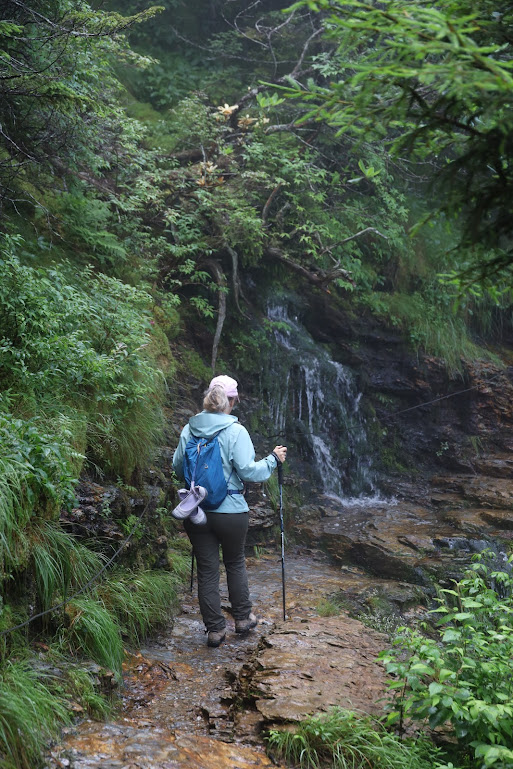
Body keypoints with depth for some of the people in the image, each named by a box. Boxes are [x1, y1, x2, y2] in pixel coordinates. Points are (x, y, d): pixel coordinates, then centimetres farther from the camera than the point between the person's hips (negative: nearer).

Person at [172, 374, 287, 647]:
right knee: (235, 563, 19)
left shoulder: (189, 429, 0)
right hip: (230, 511, -2)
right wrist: (273, 459, -1)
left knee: (206, 569, 9)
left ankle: (215, 629, 15)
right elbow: (248, 471, -16)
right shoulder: (235, 431, -13)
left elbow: (177, 467, 8)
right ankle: (242, 617, 32)